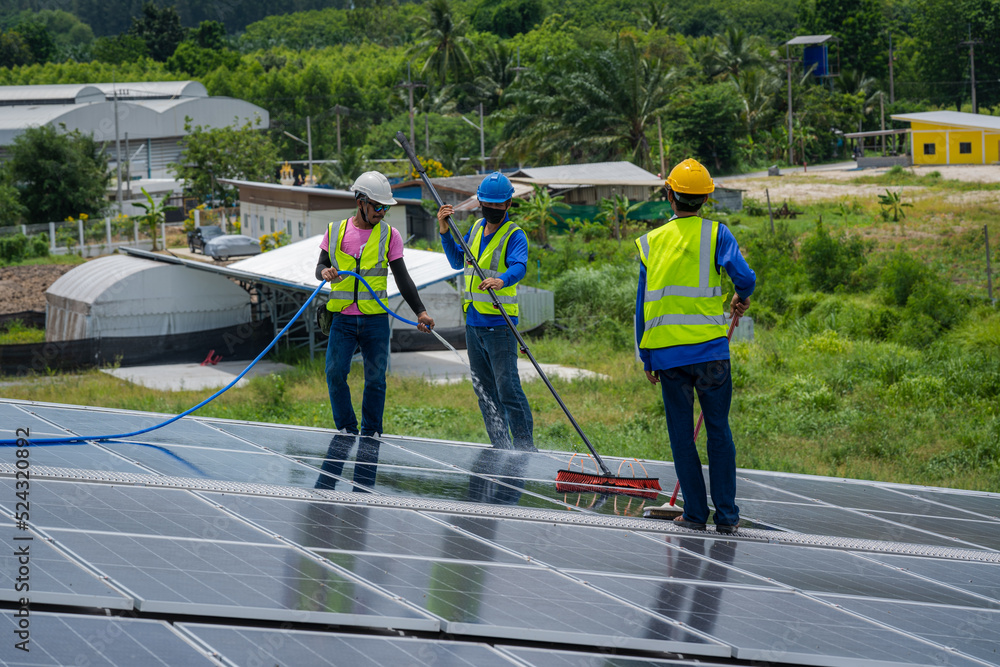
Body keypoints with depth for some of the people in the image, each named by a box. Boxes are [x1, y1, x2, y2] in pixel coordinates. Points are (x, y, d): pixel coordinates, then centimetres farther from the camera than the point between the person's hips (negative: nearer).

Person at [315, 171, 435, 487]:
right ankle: (347, 431, 6)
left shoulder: (389, 235, 2)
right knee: (335, 374, -11)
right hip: (343, 319, 0)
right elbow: (320, 265, 11)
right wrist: (324, 271, -13)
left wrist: (420, 311, -4)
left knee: (375, 380, -2)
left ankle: (370, 435, 11)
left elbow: (402, 279, 5)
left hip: (375, 319, 0)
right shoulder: (335, 231, 5)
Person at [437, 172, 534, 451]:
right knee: (484, 389, 12)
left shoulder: (514, 235, -9)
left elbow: (518, 267, -27)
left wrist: (500, 280, -48)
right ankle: (501, 446, 20)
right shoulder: (477, 229, 13)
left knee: (507, 387, -11)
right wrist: (444, 230, 8)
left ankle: (525, 446, -6)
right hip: (473, 322, 7)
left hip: (499, 325, -7)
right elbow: (457, 261, 20)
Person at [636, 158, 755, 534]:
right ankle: (726, 516, 6)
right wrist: (742, 298, 7)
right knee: (719, 432, 6)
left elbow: (643, 306, 7)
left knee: (681, 435, 8)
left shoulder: (651, 242, 5)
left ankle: (695, 513, 8)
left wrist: (646, 359, 13)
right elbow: (744, 276, -18)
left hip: (667, 353, 1)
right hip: (710, 350, -1)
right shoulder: (715, 234, -3)